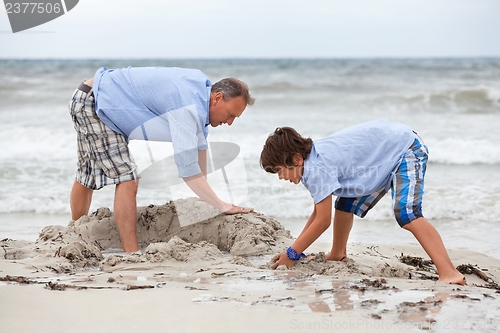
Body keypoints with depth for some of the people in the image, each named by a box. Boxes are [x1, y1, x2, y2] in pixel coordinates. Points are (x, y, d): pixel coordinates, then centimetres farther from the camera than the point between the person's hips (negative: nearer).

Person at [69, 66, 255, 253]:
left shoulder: (203, 85, -2)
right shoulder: (187, 109, -31)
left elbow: (200, 144, 5)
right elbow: (188, 170, -32)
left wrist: (204, 197, 7)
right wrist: (222, 206, -28)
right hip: (94, 103, -10)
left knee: (87, 176, 24)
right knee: (126, 179, -17)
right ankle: (132, 255, -15)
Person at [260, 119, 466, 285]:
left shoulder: (317, 168, -27)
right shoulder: (313, 162, 1)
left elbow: (323, 221, -23)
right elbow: (318, 213, 7)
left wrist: (292, 254, -16)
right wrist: (294, 250, 2)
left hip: (405, 149, -11)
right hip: (384, 151, 11)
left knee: (406, 214, -29)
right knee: (345, 205, 19)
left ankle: (449, 273, -37)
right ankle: (338, 255, 41)